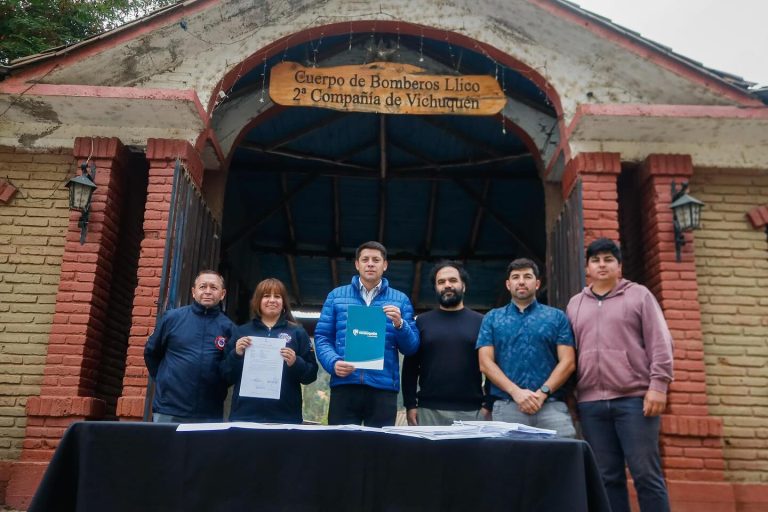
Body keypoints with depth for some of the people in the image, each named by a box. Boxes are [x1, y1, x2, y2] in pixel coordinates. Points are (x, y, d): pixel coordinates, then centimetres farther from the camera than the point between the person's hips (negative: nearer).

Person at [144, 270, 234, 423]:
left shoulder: (228, 327, 1)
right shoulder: (172, 317, 2)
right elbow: (151, 352, 14)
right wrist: (164, 379, 12)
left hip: (210, 415, 0)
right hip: (168, 411, 0)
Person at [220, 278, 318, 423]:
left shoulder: (297, 332, 8)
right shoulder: (241, 332, 11)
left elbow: (311, 375, 5)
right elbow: (226, 376, 9)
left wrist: (296, 363, -13)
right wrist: (236, 354, -8)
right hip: (245, 414, 1)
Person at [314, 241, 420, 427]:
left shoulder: (400, 299, 13)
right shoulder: (336, 295, 13)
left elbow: (411, 347, 9)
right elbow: (322, 337, 7)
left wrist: (400, 324, -10)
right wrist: (333, 362, -11)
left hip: (383, 387, 0)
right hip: (344, 385, 0)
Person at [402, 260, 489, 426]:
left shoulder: (480, 322, 8)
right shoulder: (422, 322, 10)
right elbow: (410, 367, 9)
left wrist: (489, 406, -2)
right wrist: (410, 405, 1)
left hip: (472, 411, 0)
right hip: (429, 410, 0)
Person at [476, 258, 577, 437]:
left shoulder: (557, 317, 11)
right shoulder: (492, 318, 12)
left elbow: (568, 362, 4)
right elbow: (486, 363, 3)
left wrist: (542, 393, -9)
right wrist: (516, 392, -9)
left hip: (552, 406, 0)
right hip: (506, 407, 0)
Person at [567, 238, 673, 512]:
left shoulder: (639, 295, 8)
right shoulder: (575, 303, 17)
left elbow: (660, 343, 1)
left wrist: (658, 385, -9)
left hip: (635, 398, -3)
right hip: (590, 402, 3)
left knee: (646, 474, -2)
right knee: (607, 477, 6)